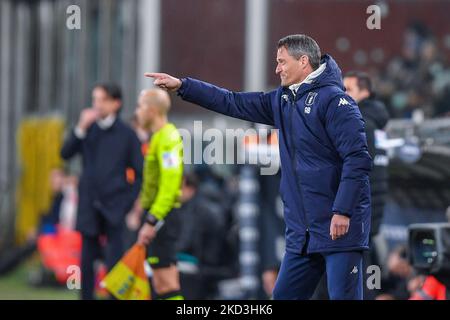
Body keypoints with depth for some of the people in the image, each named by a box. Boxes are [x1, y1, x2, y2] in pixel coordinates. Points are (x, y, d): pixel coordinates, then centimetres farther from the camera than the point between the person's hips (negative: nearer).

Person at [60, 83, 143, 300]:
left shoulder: (126, 134, 0)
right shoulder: (88, 129, 9)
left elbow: (140, 172, 1)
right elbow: (66, 154, -2)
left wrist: (130, 201, -6)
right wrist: (81, 128, -11)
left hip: (114, 207, -3)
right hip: (89, 206, 3)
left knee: (114, 263, -8)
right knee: (86, 261, 7)